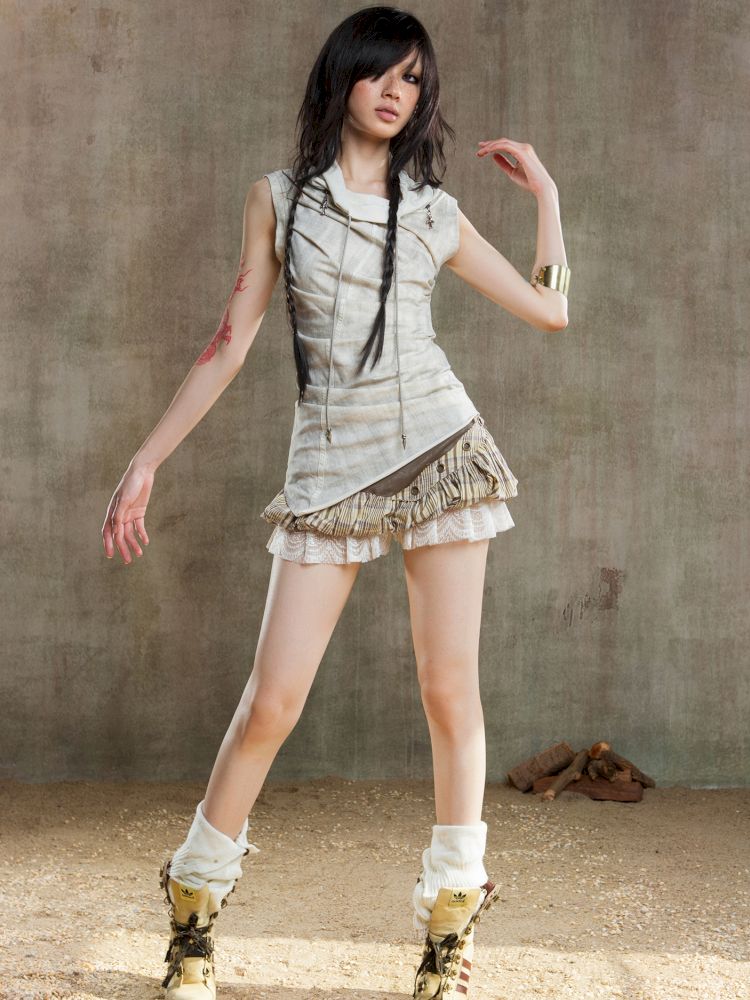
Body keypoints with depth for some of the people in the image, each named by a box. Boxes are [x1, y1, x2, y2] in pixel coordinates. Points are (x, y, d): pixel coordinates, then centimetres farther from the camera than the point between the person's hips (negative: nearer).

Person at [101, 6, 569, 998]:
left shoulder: (434, 212, 9)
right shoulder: (279, 198, 7)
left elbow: (550, 309, 11)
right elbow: (230, 343, 6)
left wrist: (544, 188, 11)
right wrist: (147, 460, 3)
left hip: (439, 450, 1)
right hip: (331, 467, -1)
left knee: (450, 690, -1)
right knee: (271, 702, -5)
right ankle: (193, 908, 13)